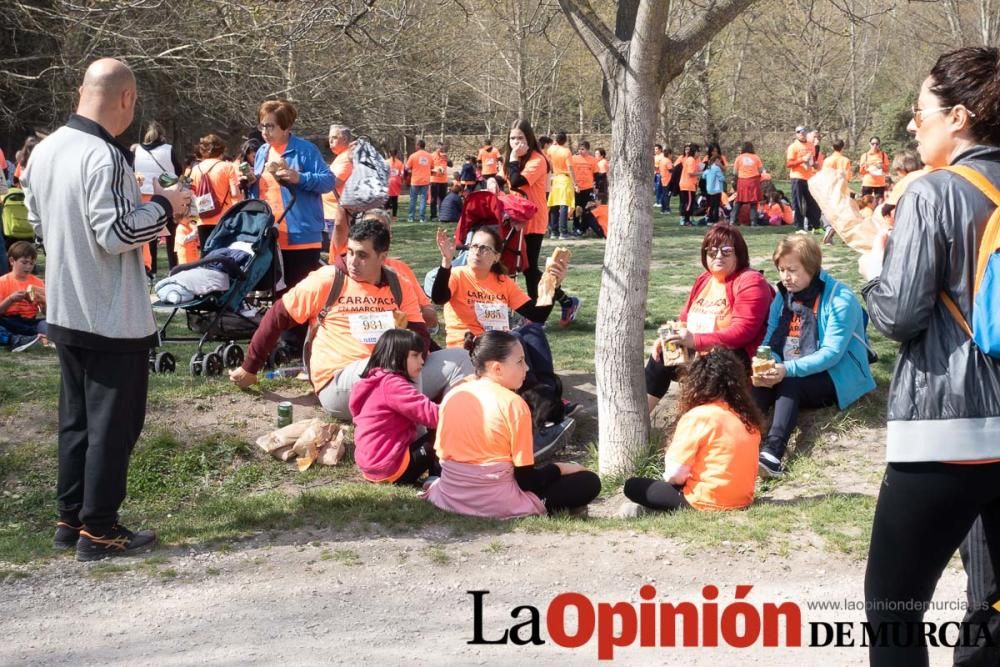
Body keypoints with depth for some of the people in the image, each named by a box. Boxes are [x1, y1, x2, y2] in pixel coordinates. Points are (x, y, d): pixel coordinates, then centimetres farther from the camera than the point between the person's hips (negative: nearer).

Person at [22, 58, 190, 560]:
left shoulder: (44, 151, 6)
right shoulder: (105, 157, -21)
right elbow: (115, 233, -23)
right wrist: (164, 207, -10)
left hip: (64, 312, 8)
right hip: (113, 318, -8)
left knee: (75, 419, 16)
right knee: (113, 424, 2)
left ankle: (70, 519, 23)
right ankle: (98, 529, 7)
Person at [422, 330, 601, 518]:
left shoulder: (452, 395, 3)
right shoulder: (514, 404, -13)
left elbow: (441, 454, 10)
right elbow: (526, 478, -12)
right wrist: (562, 468, 4)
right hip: (497, 503, -6)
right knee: (589, 483, 0)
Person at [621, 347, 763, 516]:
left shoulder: (698, 416, -14)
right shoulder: (748, 416, 4)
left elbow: (675, 474, -15)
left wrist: (669, 476, 7)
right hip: (742, 499, 7)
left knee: (633, 486, 8)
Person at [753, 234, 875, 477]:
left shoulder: (840, 299, -14)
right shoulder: (783, 295, 7)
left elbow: (831, 353, -22)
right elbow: (770, 340, 3)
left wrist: (788, 369, -35)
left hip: (836, 378, -5)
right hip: (789, 376, 5)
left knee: (789, 384, -34)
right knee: (760, 383, -26)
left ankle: (773, 451, -54)